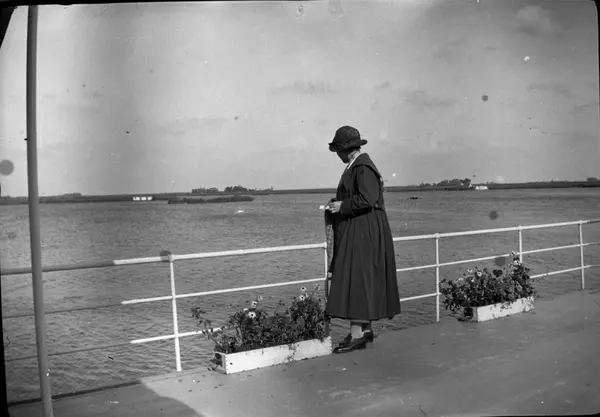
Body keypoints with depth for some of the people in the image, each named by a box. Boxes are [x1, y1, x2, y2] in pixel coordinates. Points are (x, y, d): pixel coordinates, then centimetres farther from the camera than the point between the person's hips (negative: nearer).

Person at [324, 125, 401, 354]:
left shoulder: (363, 167, -16)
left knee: (355, 279, -8)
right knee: (361, 279, 14)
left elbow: (367, 199, -26)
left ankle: (357, 335, -3)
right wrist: (337, 203, 9)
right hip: (355, 232, 10)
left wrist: (342, 206, -16)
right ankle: (365, 328, 22)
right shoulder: (355, 166, 15)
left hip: (362, 233, -10)